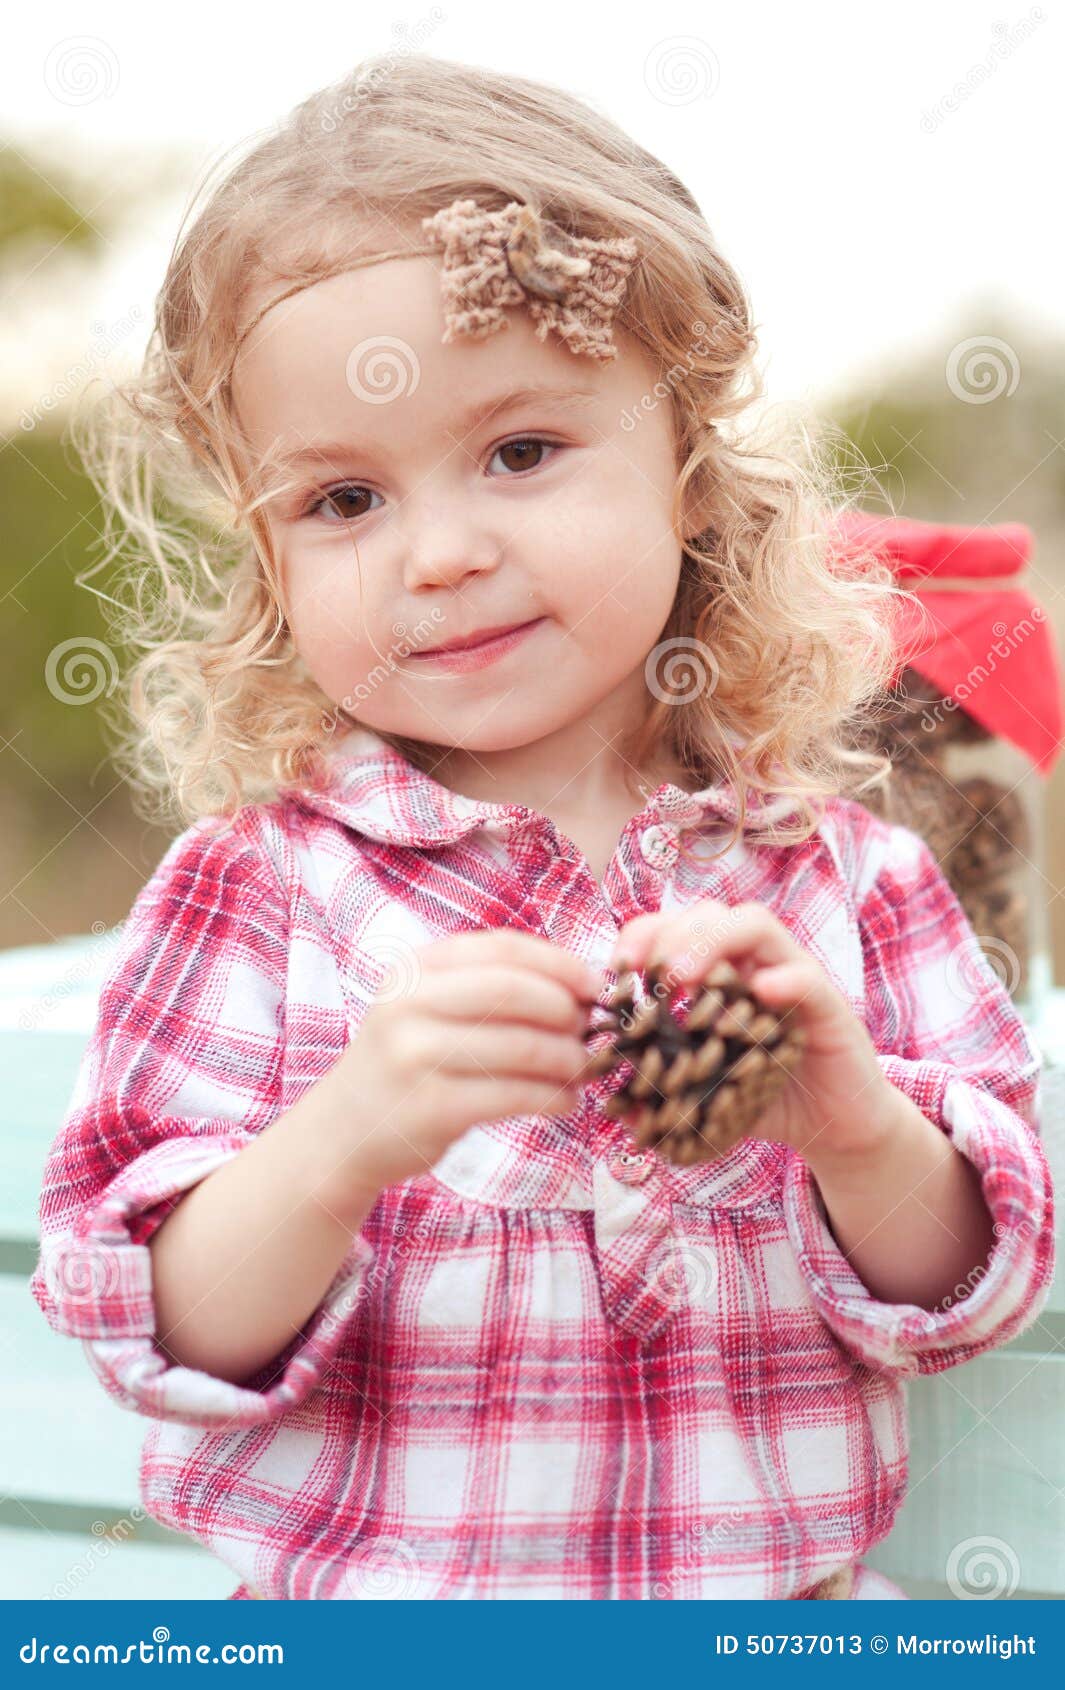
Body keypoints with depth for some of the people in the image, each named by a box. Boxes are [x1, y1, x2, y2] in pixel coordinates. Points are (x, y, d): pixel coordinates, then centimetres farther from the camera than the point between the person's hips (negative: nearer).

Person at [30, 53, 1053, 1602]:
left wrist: (860, 1132, -19)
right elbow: (159, 1339, -8)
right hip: (347, 1599, 0)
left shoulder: (839, 874, 0)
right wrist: (346, 1142, -26)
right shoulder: (260, 884, -5)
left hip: (778, 1605, 1)